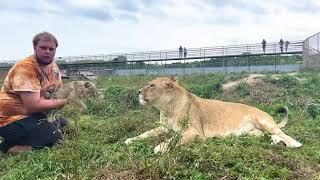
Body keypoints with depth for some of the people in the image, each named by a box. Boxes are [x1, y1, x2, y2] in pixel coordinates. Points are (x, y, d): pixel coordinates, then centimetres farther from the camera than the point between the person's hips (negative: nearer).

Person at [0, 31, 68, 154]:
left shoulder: (53, 66, 4)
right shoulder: (25, 68, -22)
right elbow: (33, 106, -29)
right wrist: (64, 101, -20)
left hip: (32, 115, 9)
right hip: (11, 120, -9)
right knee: (56, 138, -18)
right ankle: (10, 145, -5)